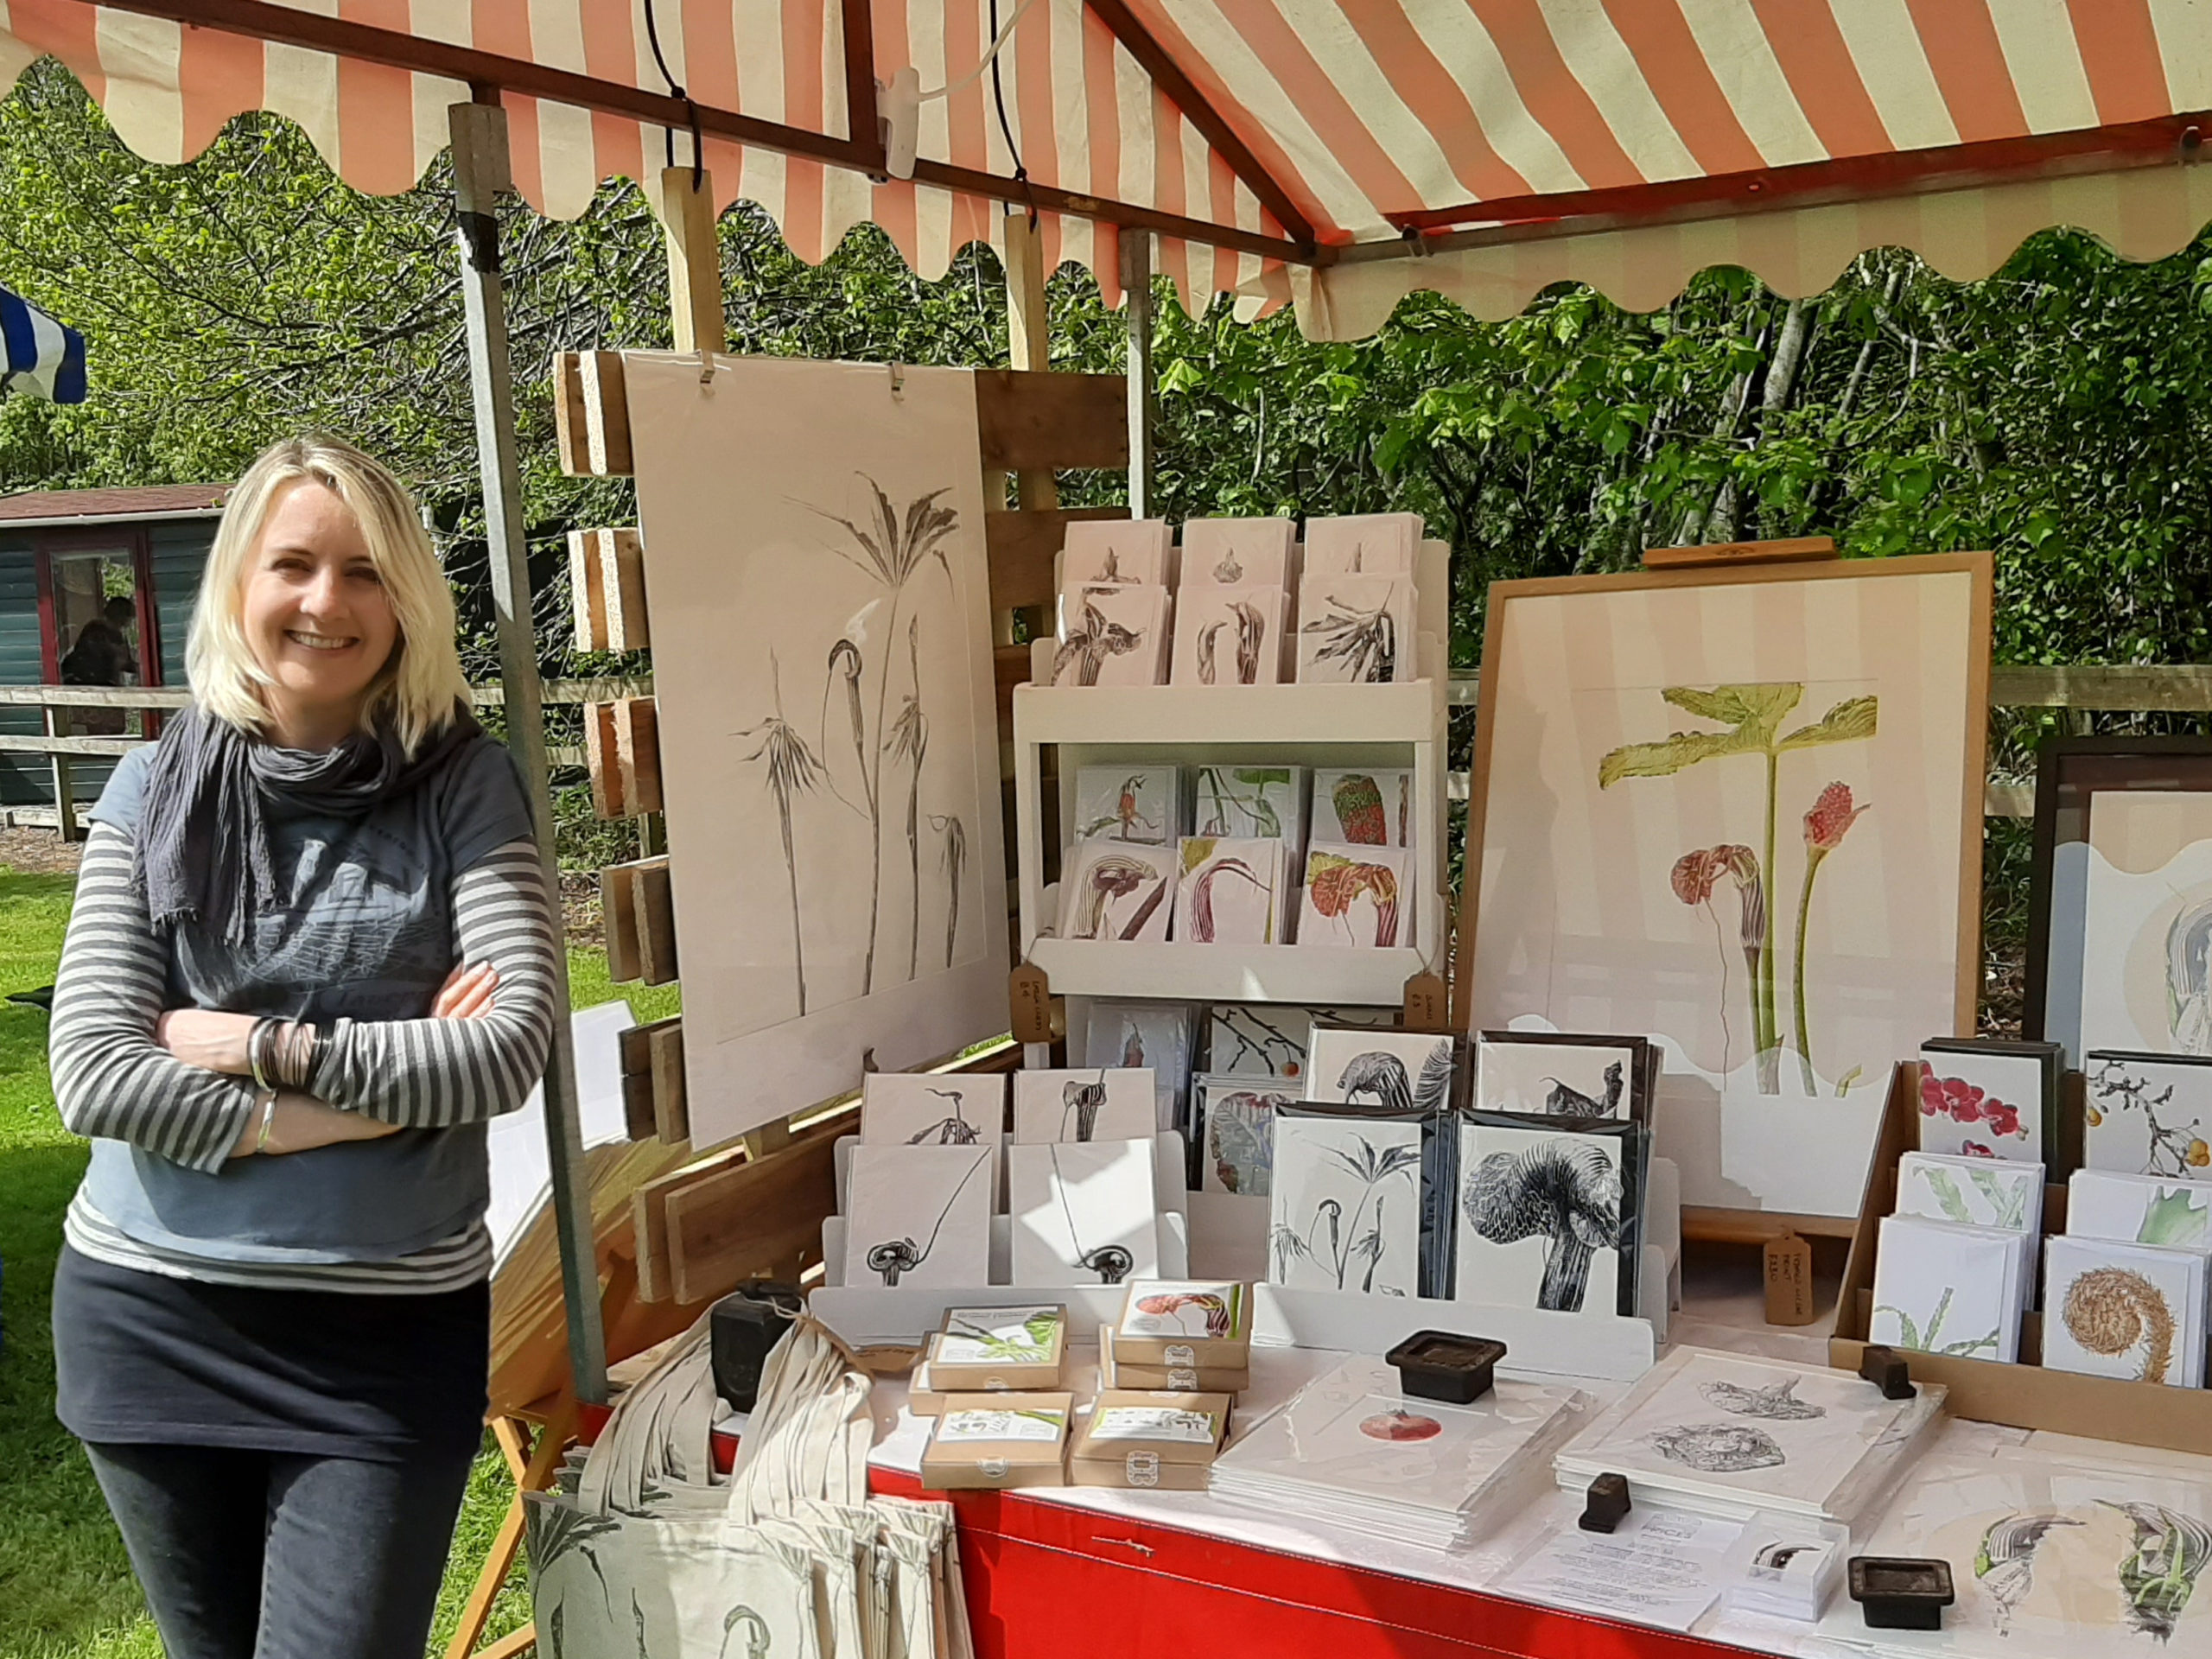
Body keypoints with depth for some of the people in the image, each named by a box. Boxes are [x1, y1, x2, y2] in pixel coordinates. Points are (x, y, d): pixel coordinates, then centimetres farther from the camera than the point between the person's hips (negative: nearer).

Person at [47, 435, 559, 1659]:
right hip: (153, 1314, 2)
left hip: (389, 1327, -2)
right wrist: (396, 1084, -15)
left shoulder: (464, 787, -6)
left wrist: (267, 1048, -15)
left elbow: (513, 1047, -15)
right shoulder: (153, 792, -2)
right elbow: (93, 1076, -11)